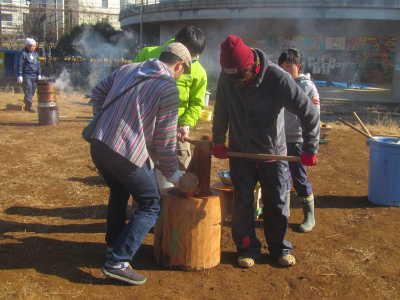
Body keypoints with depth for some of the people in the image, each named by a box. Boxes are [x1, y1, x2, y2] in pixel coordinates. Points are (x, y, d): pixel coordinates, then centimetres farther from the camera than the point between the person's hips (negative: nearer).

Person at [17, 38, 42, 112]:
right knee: (28, 91, -11)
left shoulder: (35, 54, 14)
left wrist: (39, 74, 14)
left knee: (32, 91, 7)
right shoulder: (23, 53, -5)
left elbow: (38, 64, 19)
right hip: (26, 76, -6)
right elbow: (20, 65, -7)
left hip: (34, 76, 6)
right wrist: (19, 76, -12)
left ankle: (26, 106, 18)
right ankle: (29, 106, -9)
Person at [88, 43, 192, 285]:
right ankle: (117, 262, 0)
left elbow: (97, 94, 18)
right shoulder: (168, 88, -6)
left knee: (119, 192, 31)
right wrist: (174, 175, 6)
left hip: (98, 145, 7)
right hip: (128, 154, -7)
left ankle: (114, 244, 41)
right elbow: (165, 138, -5)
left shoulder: (127, 69, 12)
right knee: (151, 207, 7)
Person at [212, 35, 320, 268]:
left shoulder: (277, 78, -24)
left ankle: (280, 248, 28)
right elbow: (221, 112, 6)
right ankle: (247, 248, 23)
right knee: (242, 204, 5)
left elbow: (309, 112, -18)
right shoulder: (226, 78, -12)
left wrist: (310, 149, -15)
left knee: (278, 204, 8)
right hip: (240, 153, 2)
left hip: (273, 153, -2)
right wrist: (218, 142, 9)